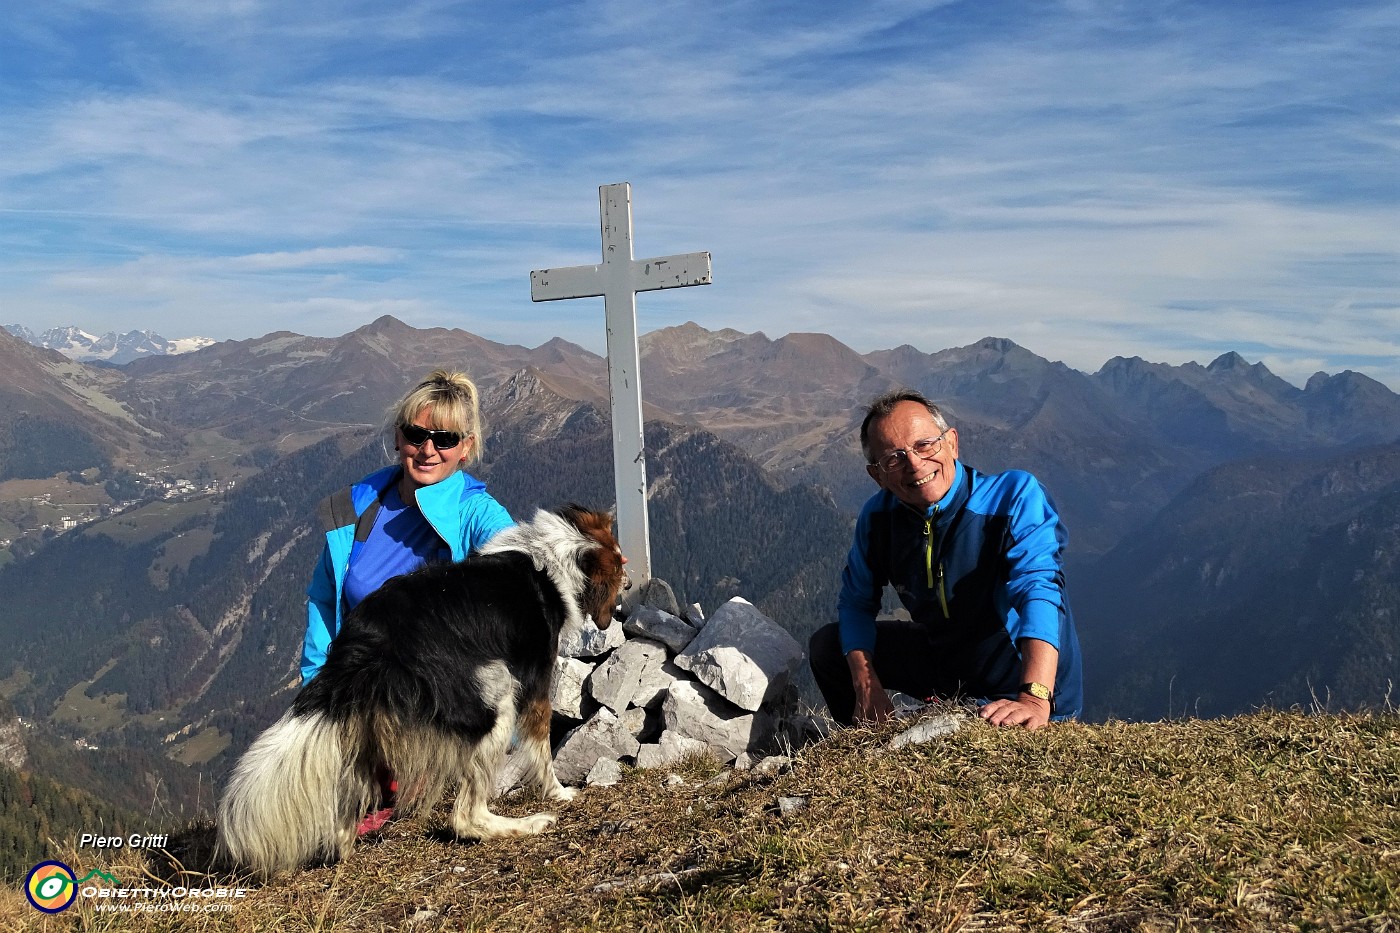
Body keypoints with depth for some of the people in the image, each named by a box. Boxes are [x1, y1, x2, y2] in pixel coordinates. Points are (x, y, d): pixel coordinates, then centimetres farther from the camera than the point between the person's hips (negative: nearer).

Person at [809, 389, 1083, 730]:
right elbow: (857, 603, 2)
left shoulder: (1015, 497, -27)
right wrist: (867, 687, -14)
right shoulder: (878, 515, -9)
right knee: (827, 644, 8)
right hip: (944, 657, 6)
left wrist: (1034, 698, -54)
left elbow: (1038, 589, -40)